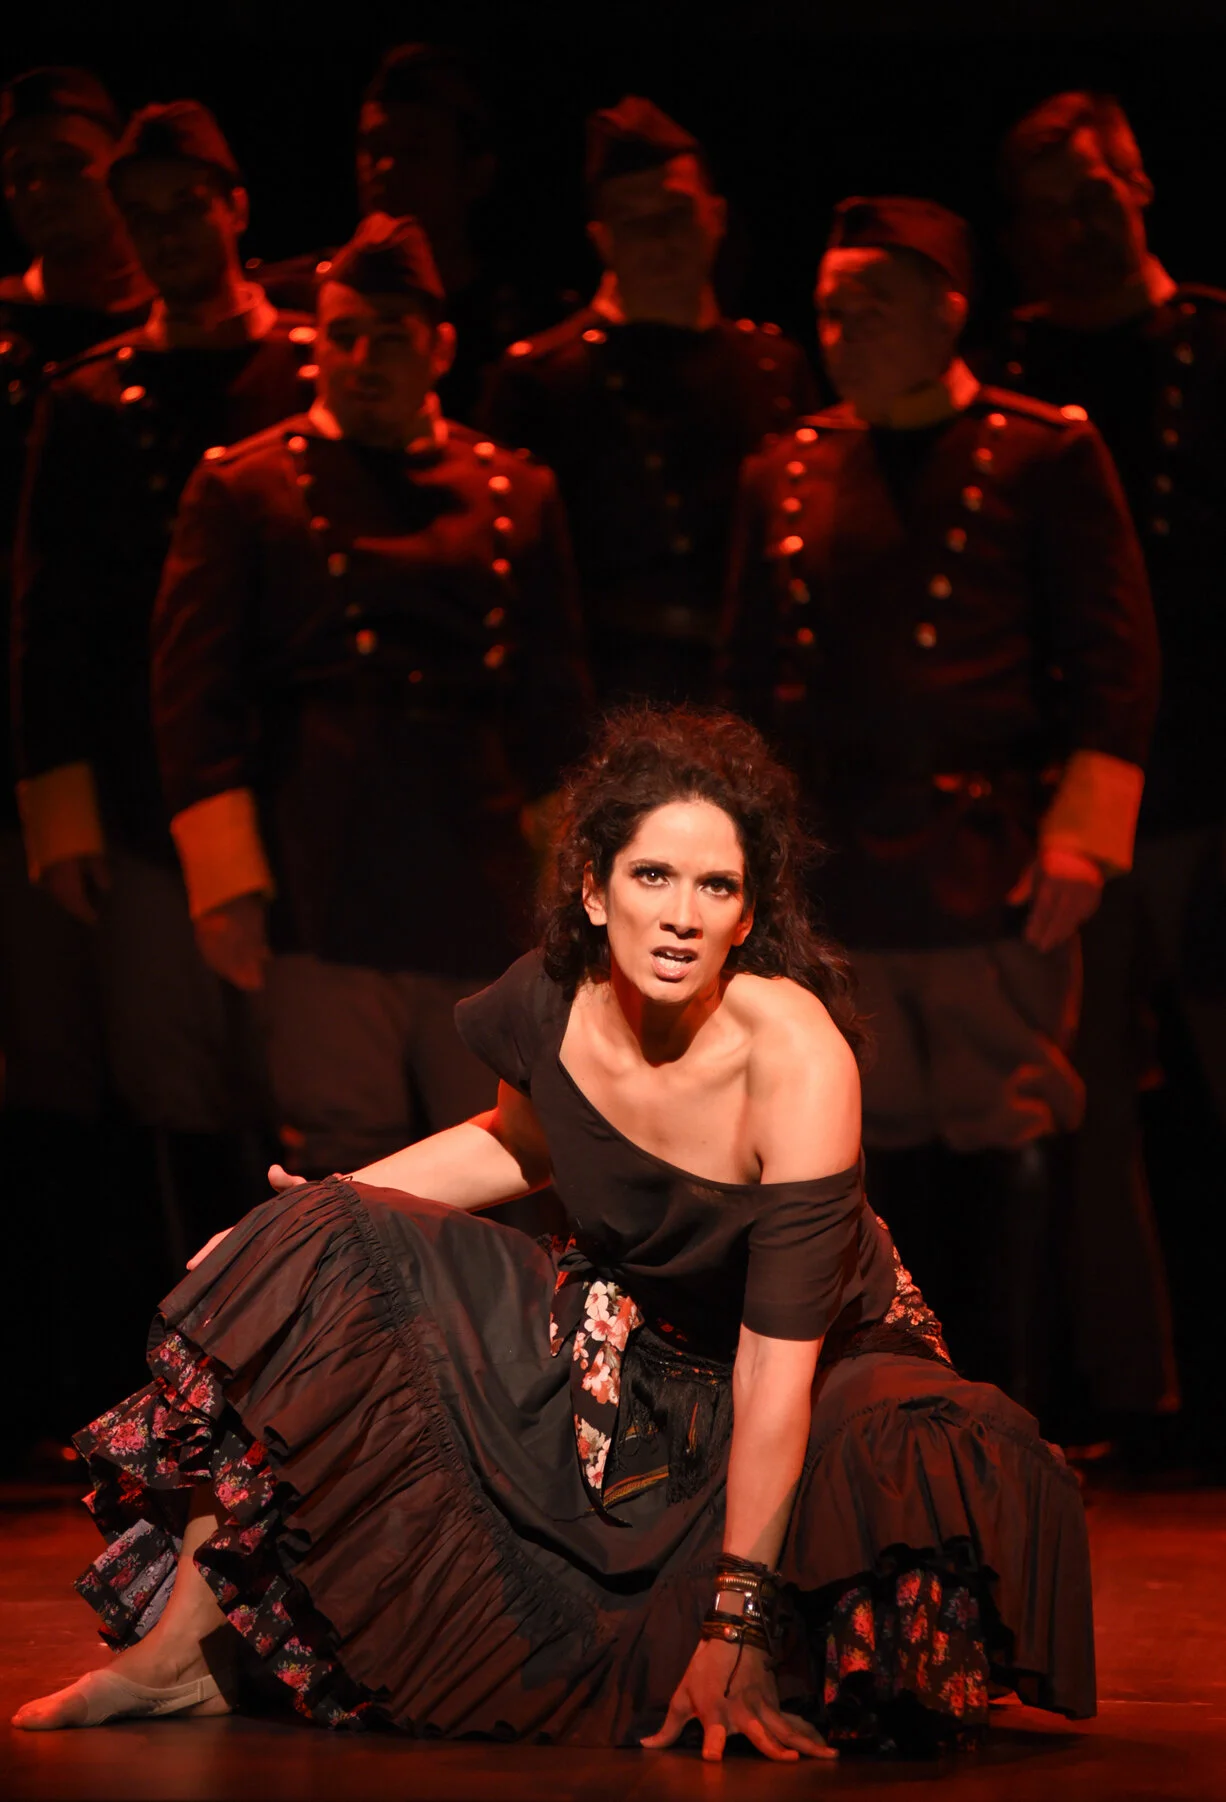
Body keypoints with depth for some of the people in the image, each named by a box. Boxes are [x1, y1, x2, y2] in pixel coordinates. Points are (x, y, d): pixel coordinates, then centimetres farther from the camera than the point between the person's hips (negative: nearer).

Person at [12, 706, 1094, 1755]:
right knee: (323, 1257, -10)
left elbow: (775, 1357, -32)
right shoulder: (551, 1004, -15)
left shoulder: (797, 1057, -31)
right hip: (618, 1344, 5)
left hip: (826, 1367, -5)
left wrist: (734, 1621, -34)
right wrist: (323, 1205, 0)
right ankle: (182, 1645, -7)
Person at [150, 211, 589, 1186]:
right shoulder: (244, 488, 5)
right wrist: (226, 879, -6)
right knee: (345, 1171, -2)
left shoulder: (518, 495, 12)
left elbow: (558, 704, 17)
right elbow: (193, 690, 1)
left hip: (488, 910, 2)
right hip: (327, 907, -2)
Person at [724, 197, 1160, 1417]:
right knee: (885, 1164, 6)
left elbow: (1116, 661, -1)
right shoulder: (785, 478, 13)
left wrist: (1080, 837, -9)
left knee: (1004, 1162, -1)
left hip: (995, 875, -3)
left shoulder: (1045, 456, 1)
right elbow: (752, 677, 17)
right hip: (838, 881, 4)